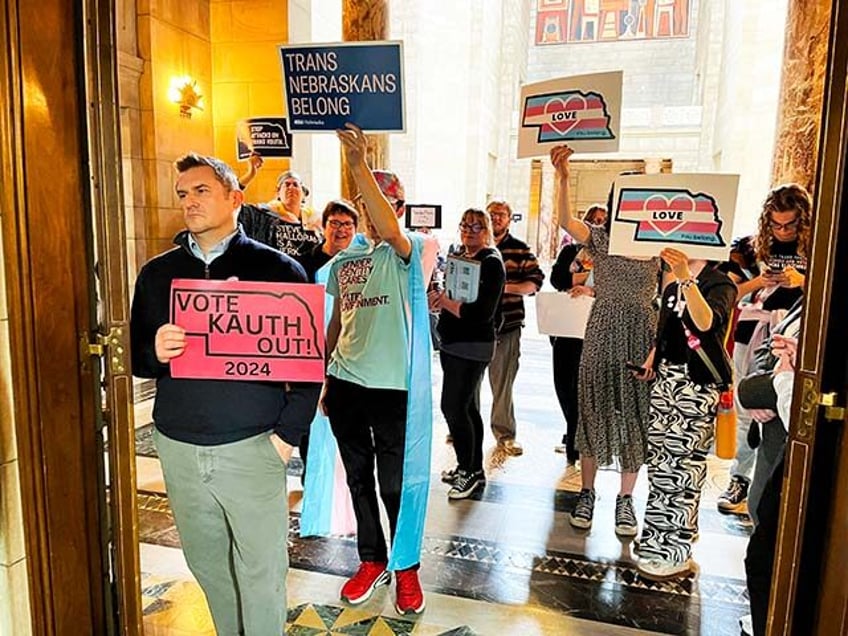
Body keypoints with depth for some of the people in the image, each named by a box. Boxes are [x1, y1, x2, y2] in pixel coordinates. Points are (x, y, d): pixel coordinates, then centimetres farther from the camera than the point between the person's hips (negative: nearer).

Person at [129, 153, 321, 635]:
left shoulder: (279, 269, -4)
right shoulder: (157, 273, 8)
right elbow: (135, 355, 10)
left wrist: (288, 434, -10)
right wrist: (154, 352, -13)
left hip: (252, 446, -4)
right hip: (178, 447, 4)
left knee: (261, 567, 7)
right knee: (206, 562, 18)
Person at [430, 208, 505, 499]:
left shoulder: (491, 263, -12)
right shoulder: (458, 255, 12)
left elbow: (483, 312, -20)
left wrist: (446, 302, -16)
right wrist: (438, 299, -3)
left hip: (472, 346, -8)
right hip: (451, 343, 8)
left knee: (453, 407, -7)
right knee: (466, 406, 15)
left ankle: (468, 470, 10)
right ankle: (473, 468, 27)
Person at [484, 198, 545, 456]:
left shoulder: (520, 250, 4)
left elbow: (535, 281, -1)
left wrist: (506, 287, -14)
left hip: (506, 324, -2)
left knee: (503, 381, 4)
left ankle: (504, 433, 17)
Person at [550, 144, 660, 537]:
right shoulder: (599, 237, 1)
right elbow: (565, 221, -19)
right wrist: (563, 178, -33)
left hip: (642, 336, 1)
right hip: (602, 333, -1)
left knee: (635, 414, 7)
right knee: (594, 409, 6)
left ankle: (625, 499, 23)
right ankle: (586, 492, 22)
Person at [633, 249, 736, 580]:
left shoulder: (721, 285, -5)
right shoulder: (671, 287, 16)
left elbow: (705, 322, -26)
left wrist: (687, 279, -34)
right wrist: (651, 360, 11)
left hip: (698, 382, -7)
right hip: (666, 377, 7)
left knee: (681, 464, -7)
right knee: (659, 456, 9)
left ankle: (674, 551, 2)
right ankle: (658, 535, 22)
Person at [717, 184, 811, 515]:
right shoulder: (751, 246, 5)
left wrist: (803, 282, -13)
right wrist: (755, 283, -11)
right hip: (750, 339, 1)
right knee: (744, 413, 8)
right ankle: (740, 479, 21)